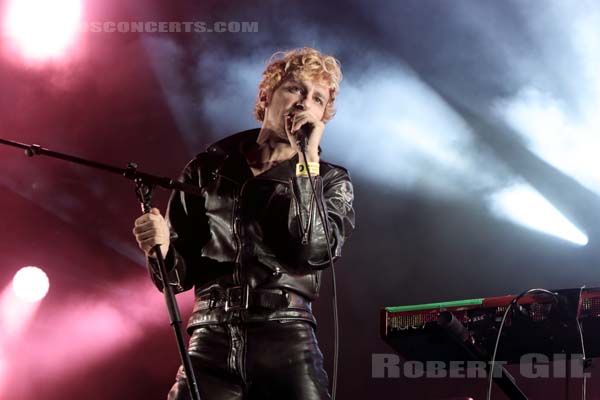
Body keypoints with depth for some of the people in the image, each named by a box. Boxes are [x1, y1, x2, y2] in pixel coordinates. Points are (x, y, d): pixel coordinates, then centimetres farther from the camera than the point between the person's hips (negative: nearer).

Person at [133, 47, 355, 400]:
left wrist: (306, 163, -10)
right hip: (210, 346, 1)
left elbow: (315, 252, -12)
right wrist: (161, 248, -10)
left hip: (287, 345, -1)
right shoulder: (208, 169, 10)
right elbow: (179, 276, 11)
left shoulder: (331, 181, 8)